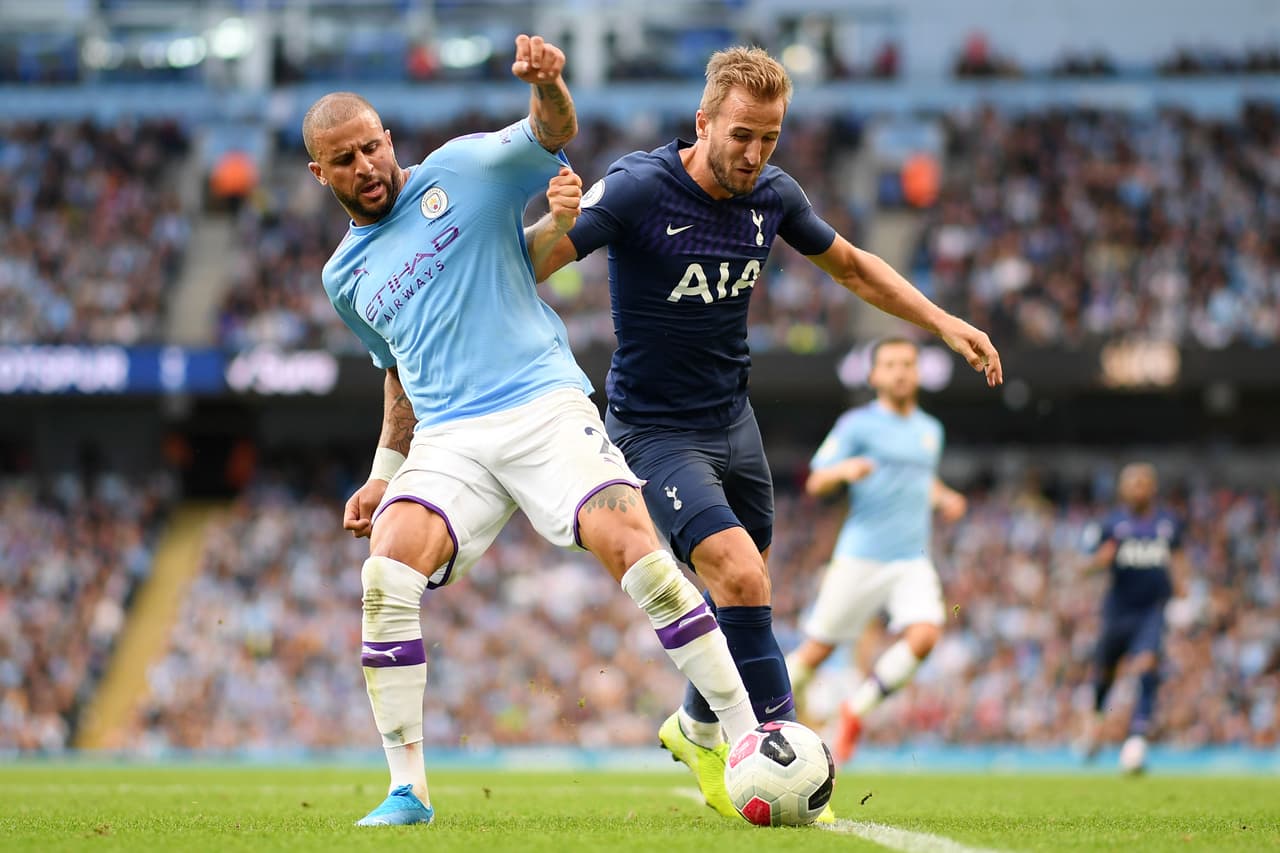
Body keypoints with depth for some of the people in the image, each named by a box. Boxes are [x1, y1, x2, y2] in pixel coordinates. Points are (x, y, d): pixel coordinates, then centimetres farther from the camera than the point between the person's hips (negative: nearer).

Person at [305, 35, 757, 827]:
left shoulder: (460, 170, 7)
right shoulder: (346, 276, 20)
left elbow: (553, 135, -7)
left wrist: (547, 84, -29)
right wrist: (385, 472, 22)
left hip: (545, 401, -3)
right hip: (448, 440, 4)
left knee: (636, 549, -22)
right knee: (387, 576, -21)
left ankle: (750, 737, -14)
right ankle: (407, 790, -13)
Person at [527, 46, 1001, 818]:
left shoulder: (774, 195, -3)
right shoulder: (638, 189, -21)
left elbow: (849, 265, 15)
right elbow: (526, 265, -25)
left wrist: (944, 323, 9)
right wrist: (559, 222, -48)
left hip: (733, 419, 7)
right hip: (655, 429, -7)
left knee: (745, 595, 14)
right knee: (742, 578, -23)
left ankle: (699, 730, 39)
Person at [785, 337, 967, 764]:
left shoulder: (930, 430, 15)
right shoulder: (857, 424, -2)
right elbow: (816, 483, -5)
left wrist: (944, 497, 13)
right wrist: (844, 470, -26)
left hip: (913, 561, 4)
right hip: (861, 557, -4)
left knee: (923, 635, -20)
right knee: (818, 648, -1)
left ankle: (855, 709, -2)